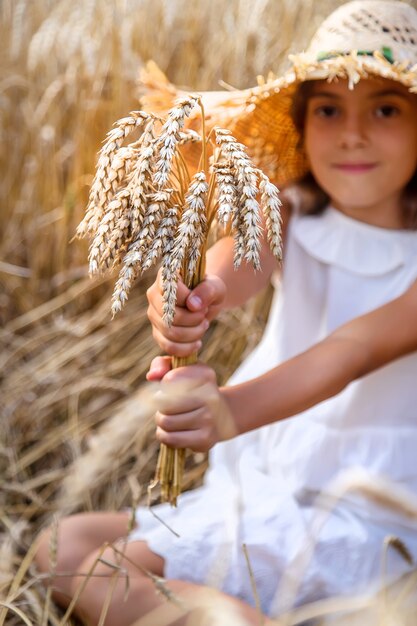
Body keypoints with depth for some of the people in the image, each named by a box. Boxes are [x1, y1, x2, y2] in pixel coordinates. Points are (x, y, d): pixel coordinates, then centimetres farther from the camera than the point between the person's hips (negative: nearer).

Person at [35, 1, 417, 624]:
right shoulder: (289, 219, -2)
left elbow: (358, 349, -29)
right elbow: (239, 265, -23)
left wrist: (234, 411, -47)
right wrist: (193, 294, -48)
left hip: (365, 525, -6)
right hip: (256, 496, 6)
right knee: (65, 545, -3)